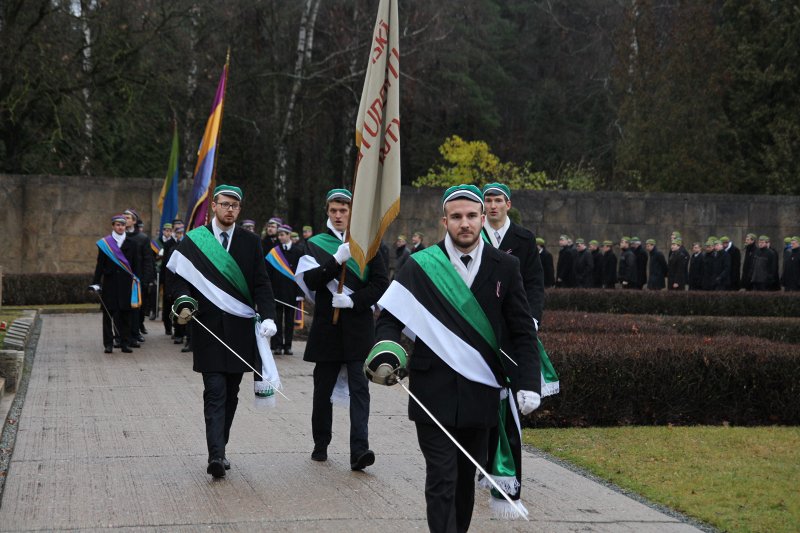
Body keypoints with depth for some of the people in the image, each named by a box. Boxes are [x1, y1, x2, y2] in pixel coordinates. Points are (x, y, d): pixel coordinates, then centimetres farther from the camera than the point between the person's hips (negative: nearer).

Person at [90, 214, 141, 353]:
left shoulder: (131, 244, 8)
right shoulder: (104, 244, 4)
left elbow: (135, 265, 9)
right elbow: (100, 265, 2)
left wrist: (136, 282, 1)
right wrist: (95, 283, -5)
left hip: (126, 283, 1)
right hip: (110, 283, -1)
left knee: (125, 313, 3)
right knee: (108, 312, -1)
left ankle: (125, 342, 8)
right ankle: (108, 343, 4)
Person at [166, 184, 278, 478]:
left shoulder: (251, 242, 7)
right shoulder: (193, 241, 3)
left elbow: (261, 285, 3)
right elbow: (181, 279, 4)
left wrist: (267, 316, -11)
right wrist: (185, 303, -16)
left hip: (240, 330, 3)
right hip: (208, 329, -2)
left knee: (230, 394, 8)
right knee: (215, 393, -10)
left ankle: (219, 450, 20)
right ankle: (216, 455, -16)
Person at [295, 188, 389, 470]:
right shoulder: (315, 244, 7)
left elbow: (380, 283, 3)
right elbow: (311, 280, -8)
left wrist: (352, 300, -11)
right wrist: (338, 259, -21)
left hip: (359, 326, -1)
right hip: (327, 327, 1)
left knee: (359, 387, -10)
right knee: (323, 389, 10)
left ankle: (359, 450, -17)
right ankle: (321, 444, 26)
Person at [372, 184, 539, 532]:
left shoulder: (505, 267, 3)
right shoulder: (420, 267, -2)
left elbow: (522, 331, 4)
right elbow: (389, 317, 0)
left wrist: (529, 383, -5)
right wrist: (386, 352, -21)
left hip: (481, 394, 2)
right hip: (434, 394, -2)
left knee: (466, 479, 13)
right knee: (441, 480, -5)